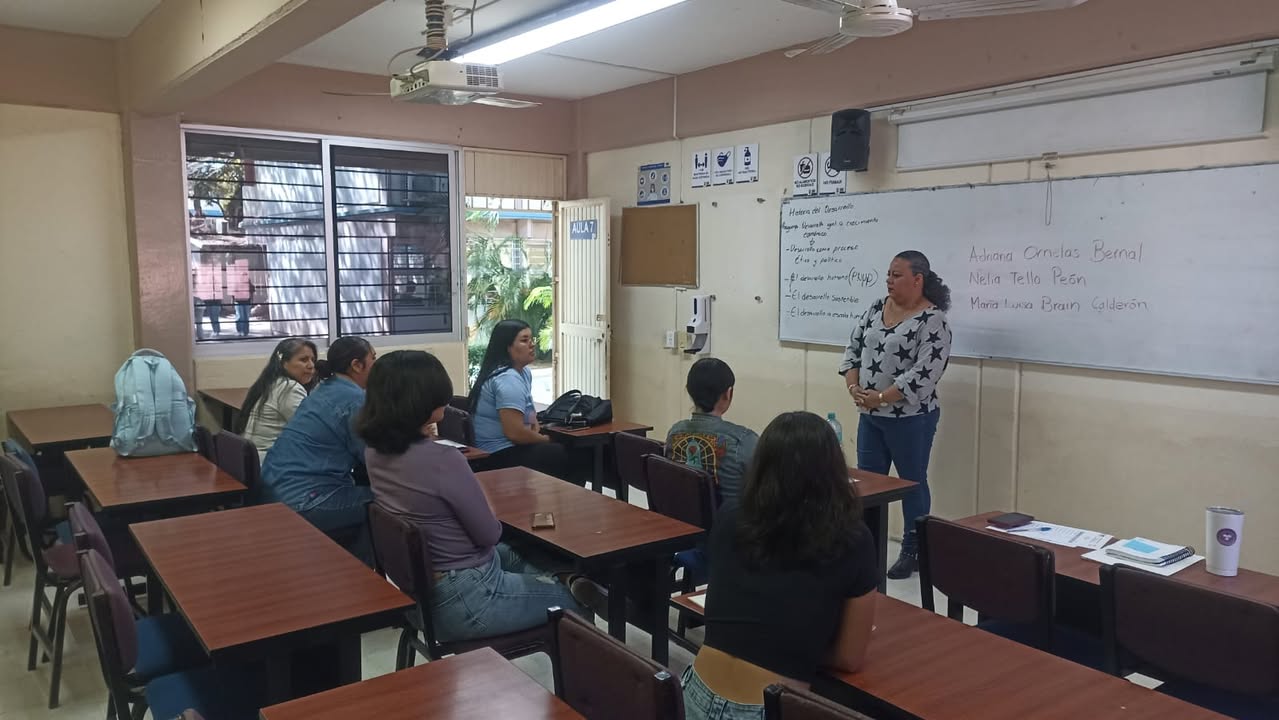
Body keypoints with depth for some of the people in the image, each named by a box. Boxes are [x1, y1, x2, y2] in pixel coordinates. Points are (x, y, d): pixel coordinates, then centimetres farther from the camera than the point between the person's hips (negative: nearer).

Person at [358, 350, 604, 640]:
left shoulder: (374, 452, -5)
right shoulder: (442, 460, -31)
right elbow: (489, 534, -16)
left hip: (422, 588, 9)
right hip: (465, 600, -9)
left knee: (528, 556, 32)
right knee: (574, 597, 15)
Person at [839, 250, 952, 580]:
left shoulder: (933, 321, -14)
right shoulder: (876, 309, 6)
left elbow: (924, 375, -21)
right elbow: (853, 349, 9)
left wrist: (880, 398, -20)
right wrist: (854, 387, -6)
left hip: (910, 418, -6)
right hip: (870, 415, 7)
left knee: (912, 483, 8)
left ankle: (914, 552, 21)